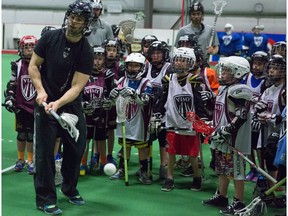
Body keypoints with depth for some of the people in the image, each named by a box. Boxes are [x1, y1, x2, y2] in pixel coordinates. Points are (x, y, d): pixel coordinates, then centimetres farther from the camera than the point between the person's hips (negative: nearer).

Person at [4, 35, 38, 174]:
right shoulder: (17, 65, 0)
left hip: (35, 106, -1)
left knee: (31, 134, 4)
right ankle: (20, 160, 24)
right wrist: (9, 98, -3)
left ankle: (30, 161, 18)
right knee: (21, 134, 9)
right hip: (20, 105, 2)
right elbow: (11, 85, 7)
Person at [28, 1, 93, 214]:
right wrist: (40, 91, -16)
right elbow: (33, 65, -1)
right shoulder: (50, 37, -9)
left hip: (72, 104, 1)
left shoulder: (86, 51, -12)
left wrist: (58, 103, -33)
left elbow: (76, 87, -18)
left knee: (77, 147, 9)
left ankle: (70, 188, 33)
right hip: (46, 101, -1)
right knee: (45, 150, -4)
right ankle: (46, 199, 7)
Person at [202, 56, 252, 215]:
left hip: (234, 139, -10)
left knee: (236, 170, -3)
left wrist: (226, 130, -24)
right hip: (221, 137, 10)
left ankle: (239, 203, 5)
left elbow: (241, 116, -23)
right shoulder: (224, 88, 15)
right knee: (222, 169, 19)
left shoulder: (239, 90, -16)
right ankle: (221, 197, 32)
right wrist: (215, 128, 21)